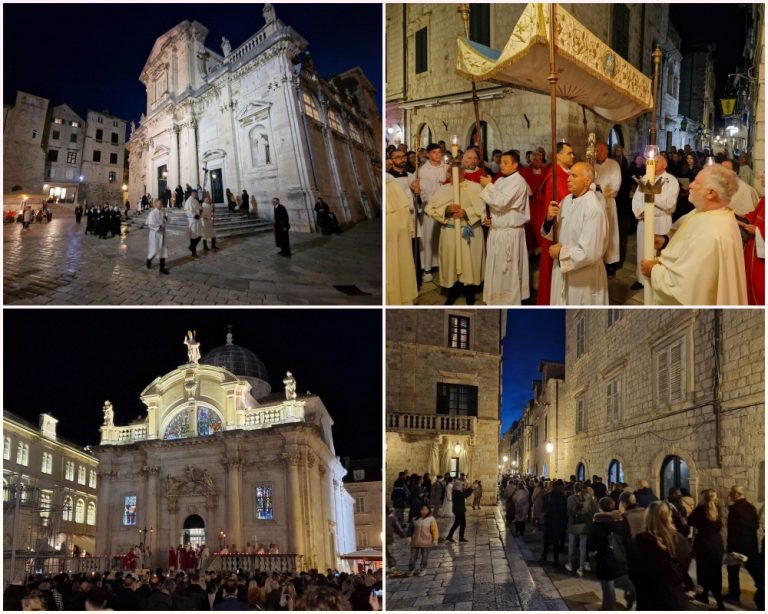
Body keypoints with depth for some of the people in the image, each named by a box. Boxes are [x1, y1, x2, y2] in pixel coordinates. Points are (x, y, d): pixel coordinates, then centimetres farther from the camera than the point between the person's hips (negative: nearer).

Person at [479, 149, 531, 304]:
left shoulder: (518, 181, -15)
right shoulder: (501, 180, 12)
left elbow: (501, 202, -26)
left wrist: (488, 186, -15)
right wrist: (489, 217, -1)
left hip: (509, 233, -9)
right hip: (496, 230, 9)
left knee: (507, 271, -1)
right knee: (496, 269, 14)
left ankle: (509, 302, 8)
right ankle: (497, 300, 24)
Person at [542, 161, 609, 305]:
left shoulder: (594, 209, -22)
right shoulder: (566, 201, 2)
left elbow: (589, 253, -26)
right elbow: (551, 233, 9)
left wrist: (561, 252, -14)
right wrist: (549, 219, -12)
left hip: (584, 276, -7)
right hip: (562, 271, 7)